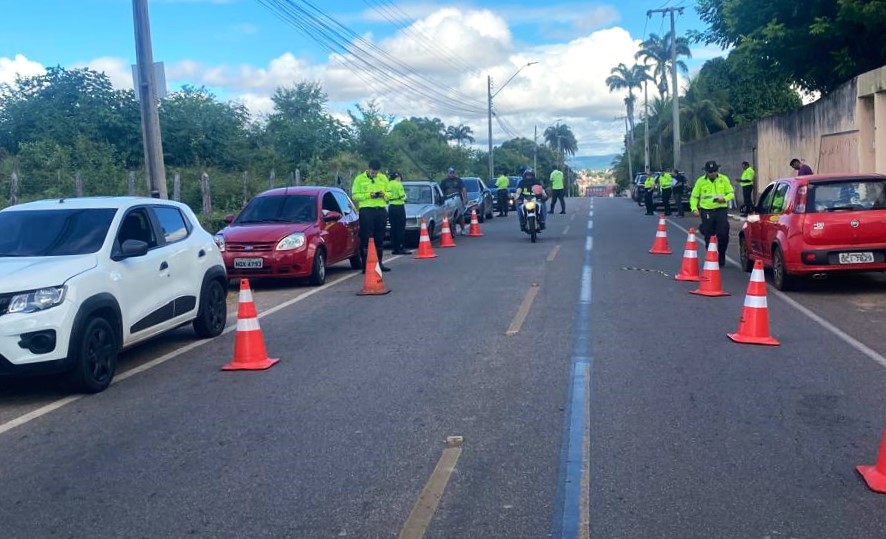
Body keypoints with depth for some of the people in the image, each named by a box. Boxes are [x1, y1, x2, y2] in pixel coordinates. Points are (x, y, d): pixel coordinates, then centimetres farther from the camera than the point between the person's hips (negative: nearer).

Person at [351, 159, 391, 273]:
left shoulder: (383, 178, 12)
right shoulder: (359, 179, 0)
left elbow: (389, 193, 17)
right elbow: (355, 196, -4)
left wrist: (384, 194, -5)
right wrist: (369, 195, -15)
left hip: (381, 210, 4)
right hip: (366, 210, -4)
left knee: (379, 238, 9)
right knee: (366, 238, -6)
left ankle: (379, 263, 18)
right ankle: (366, 265, -4)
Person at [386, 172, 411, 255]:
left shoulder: (388, 184, 8)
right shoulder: (398, 184, -9)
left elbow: (386, 196, 6)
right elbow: (402, 196, -9)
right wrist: (404, 195, 12)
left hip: (391, 207, 6)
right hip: (399, 207, -6)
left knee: (393, 228, 8)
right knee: (401, 228, -4)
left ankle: (394, 248, 8)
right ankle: (401, 248, -7)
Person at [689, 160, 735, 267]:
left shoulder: (724, 179, 3)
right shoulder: (700, 181, 3)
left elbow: (731, 193, 6)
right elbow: (694, 197, 8)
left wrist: (724, 198, -15)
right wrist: (694, 208, -8)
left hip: (721, 210, 0)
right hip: (706, 211, 0)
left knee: (723, 235, -6)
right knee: (709, 237, 4)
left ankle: (721, 257, 12)